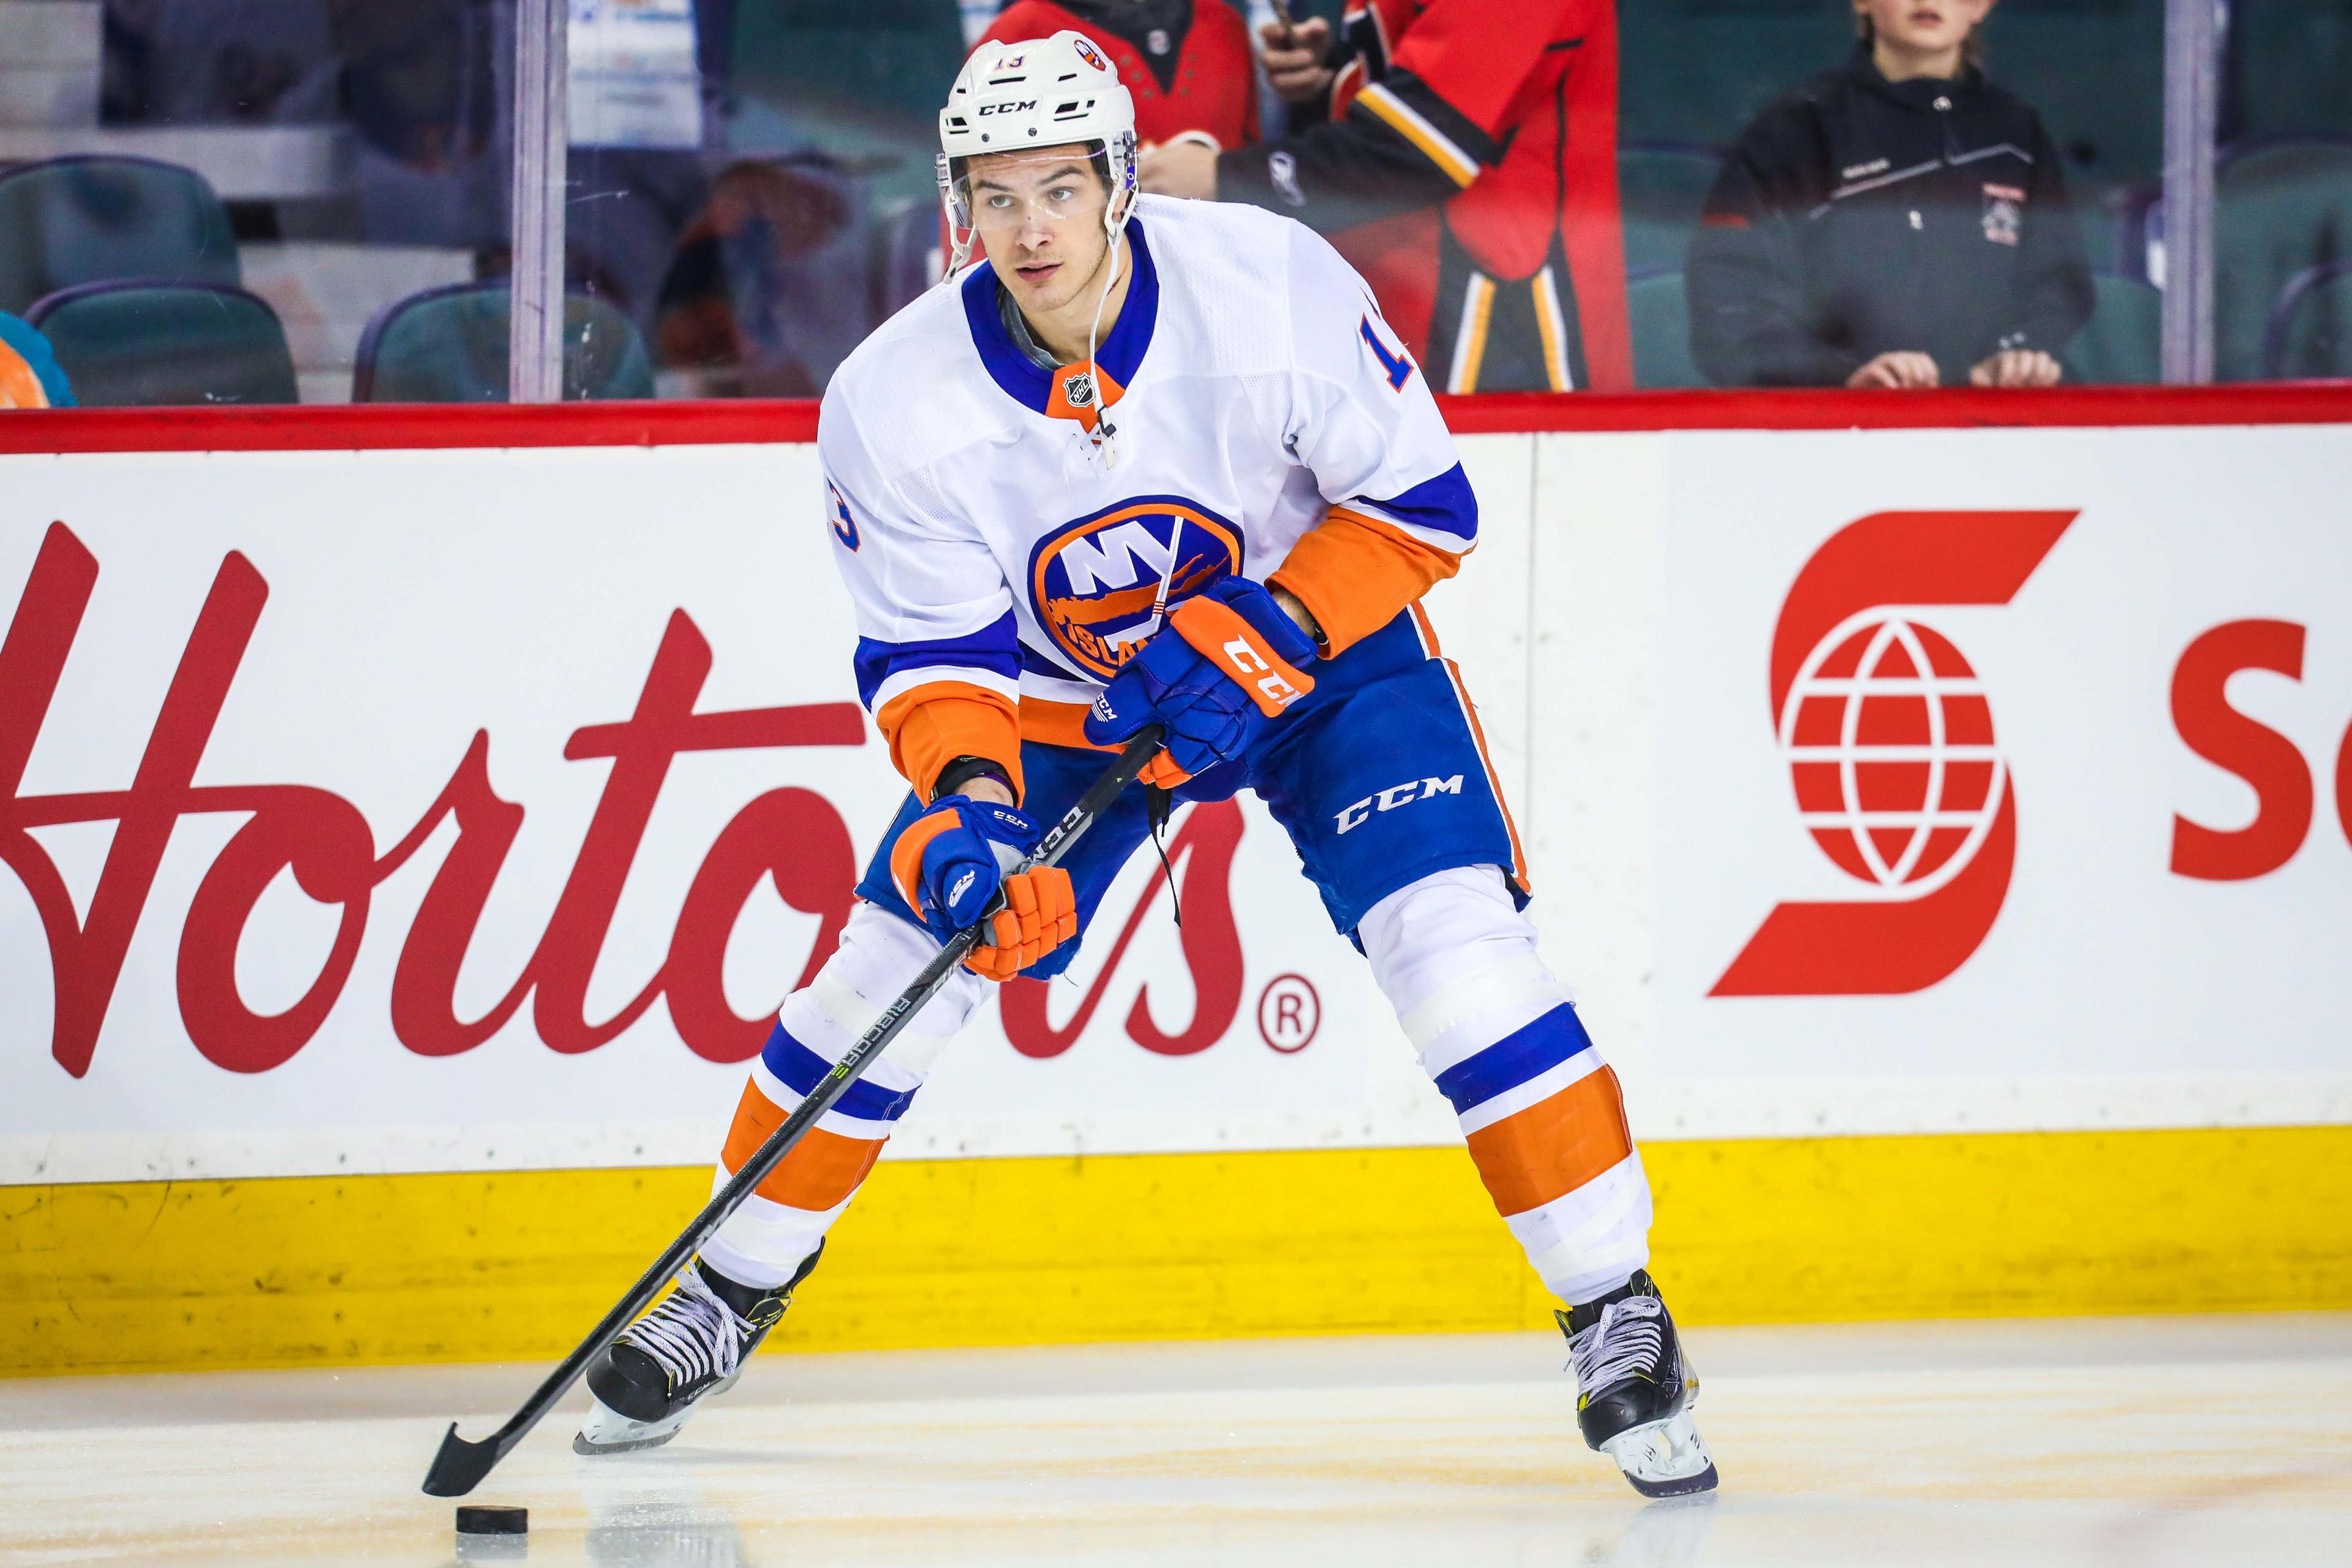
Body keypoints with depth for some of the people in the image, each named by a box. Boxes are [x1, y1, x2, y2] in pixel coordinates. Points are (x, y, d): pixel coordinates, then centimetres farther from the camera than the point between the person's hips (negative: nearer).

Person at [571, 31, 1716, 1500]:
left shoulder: (1278, 288, -28)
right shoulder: (896, 403, -23)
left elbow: (1422, 501, -17)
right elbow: (933, 653, -16)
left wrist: (1266, 640, -28)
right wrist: (965, 802, -35)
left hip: (1319, 637, -2)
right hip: (1059, 692, 2)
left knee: (1454, 931, -20)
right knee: (889, 964, -4)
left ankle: (1620, 1319, -11)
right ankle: (731, 1294, 18)